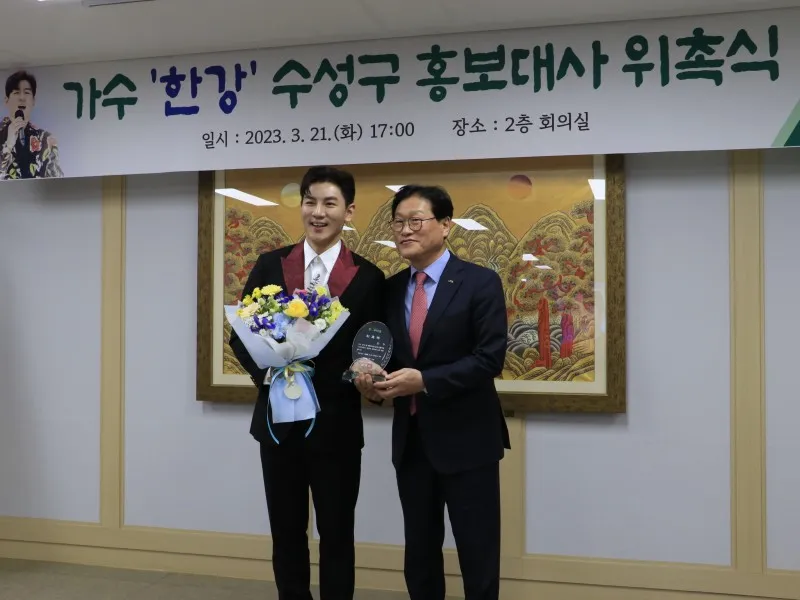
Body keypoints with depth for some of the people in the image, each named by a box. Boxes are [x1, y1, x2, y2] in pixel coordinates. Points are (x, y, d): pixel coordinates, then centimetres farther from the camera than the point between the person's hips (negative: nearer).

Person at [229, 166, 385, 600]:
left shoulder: (367, 277, -4)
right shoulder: (270, 265, 3)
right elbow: (241, 334, 4)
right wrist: (265, 373, -13)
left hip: (336, 424, -2)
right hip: (278, 418, 2)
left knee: (337, 533, 10)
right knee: (286, 531, 15)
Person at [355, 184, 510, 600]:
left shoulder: (480, 282, -8)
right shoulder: (391, 289, 8)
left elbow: (490, 358, -16)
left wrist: (424, 380, -23)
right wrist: (374, 383, -8)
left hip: (466, 438, -5)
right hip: (410, 439, 5)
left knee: (477, 554, 6)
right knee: (419, 551, 16)